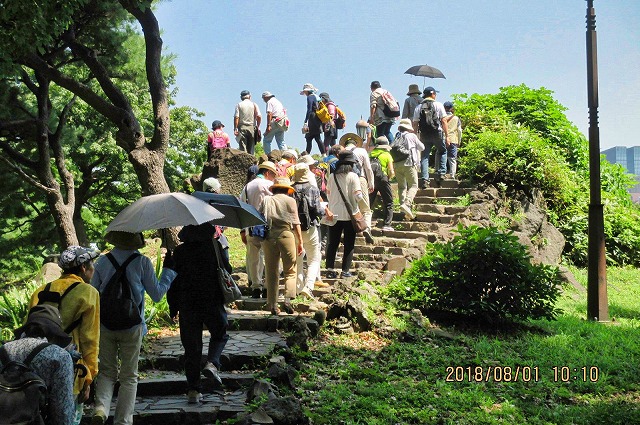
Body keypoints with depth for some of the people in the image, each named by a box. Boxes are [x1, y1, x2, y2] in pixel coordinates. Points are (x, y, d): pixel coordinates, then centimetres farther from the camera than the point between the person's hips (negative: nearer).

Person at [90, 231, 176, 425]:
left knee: (107, 372, 15)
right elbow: (157, 294, 0)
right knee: (129, 377, 9)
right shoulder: (142, 262, -8)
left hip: (105, 325, 2)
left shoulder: (102, 261, 0)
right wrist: (168, 269, 11)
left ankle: (100, 408, -7)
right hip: (132, 327, -2)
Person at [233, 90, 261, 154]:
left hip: (242, 127, -1)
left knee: (242, 147, -3)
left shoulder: (239, 105, 4)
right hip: (252, 127, 1)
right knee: (251, 148, 6)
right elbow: (259, 116, -1)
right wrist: (257, 126, 9)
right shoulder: (254, 104, 7)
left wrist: (235, 129, -3)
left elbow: (236, 117, -4)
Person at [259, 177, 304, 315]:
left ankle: (273, 305, 9)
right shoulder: (290, 200, 5)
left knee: (271, 272, 9)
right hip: (286, 235, -2)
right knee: (290, 271, 7)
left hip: (268, 237, 2)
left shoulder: (266, 200, 11)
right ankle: (287, 299, -13)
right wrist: (300, 242, 5)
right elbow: (296, 223, 2)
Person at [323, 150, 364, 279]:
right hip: (349, 214, -3)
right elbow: (358, 195, -14)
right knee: (349, 244, 6)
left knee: (332, 243, 10)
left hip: (334, 214, 3)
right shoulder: (353, 176, -10)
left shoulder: (332, 176, 2)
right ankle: (345, 271, 5)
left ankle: (330, 269, 7)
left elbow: (328, 194, 9)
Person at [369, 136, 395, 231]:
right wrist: (389, 176, 16)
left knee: (369, 202, 11)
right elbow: (391, 172, -4)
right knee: (388, 203, 4)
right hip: (382, 178, -3)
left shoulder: (371, 154, 11)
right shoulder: (387, 155, 2)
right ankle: (387, 224, -4)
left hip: (371, 178, 3)